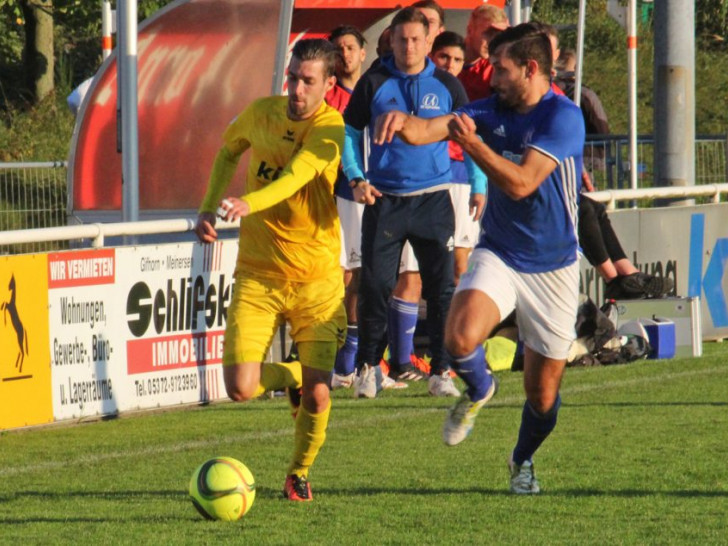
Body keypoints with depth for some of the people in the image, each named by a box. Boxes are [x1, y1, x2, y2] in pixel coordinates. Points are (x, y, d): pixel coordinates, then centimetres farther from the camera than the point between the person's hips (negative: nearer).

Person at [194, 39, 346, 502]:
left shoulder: (330, 128, -14)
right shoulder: (261, 113, 1)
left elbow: (295, 176, -31)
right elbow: (229, 149, 24)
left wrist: (248, 203, -49)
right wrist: (209, 207, 13)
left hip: (317, 278, -3)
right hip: (258, 275, 3)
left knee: (317, 396, -9)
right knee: (240, 387, -11)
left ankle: (300, 473, 21)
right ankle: (291, 376, 25)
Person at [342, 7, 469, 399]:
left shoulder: (446, 86, 4)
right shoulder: (374, 84, 2)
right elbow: (350, 133, 9)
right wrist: (356, 179, -4)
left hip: (433, 200, 0)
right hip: (384, 200, 0)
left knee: (441, 286, -1)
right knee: (375, 286, -1)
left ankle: (441, 370, 7)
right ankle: (366, 367, 12)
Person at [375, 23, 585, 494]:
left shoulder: (563, 117, -16)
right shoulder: (492, 110, 1)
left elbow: (521, 183, -26)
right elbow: (426, 131, -10)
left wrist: (472, 143, -31)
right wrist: (403, 121, -32)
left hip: (552, 269, -3)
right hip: (498, 255, 3)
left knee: (543, 395, 6)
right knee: (461, 337, -28)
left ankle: (523, 461, 39)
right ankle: (479, 390, 8)